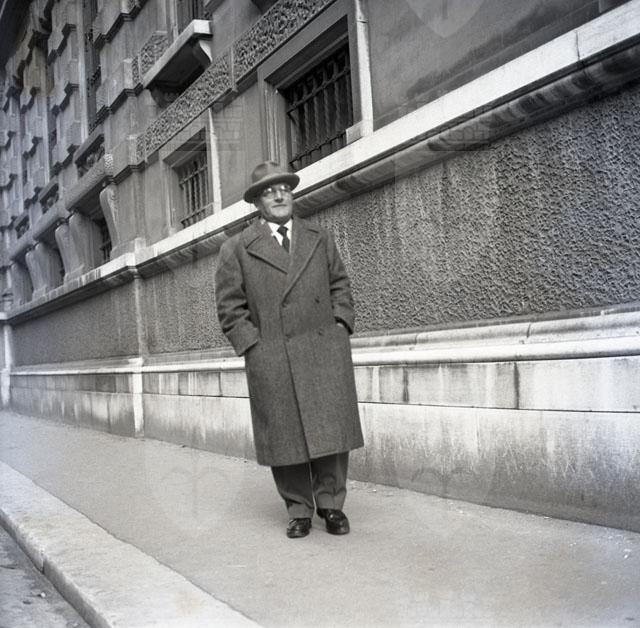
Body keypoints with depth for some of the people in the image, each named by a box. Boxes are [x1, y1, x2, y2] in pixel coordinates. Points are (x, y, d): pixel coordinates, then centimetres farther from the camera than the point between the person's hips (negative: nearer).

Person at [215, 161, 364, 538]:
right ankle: (299, 510, 15)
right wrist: (253, 345, -4)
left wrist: (340, 323, 5)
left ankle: (331, 504, 14)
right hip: (271, 359, -2)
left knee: (331, 429, 1)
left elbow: (340, 284, 20)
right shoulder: (237, 249, 6)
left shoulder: (320, 239, 16)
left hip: (325, 351, 2)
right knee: (285, 435, 2)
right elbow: (230, 306, 5)